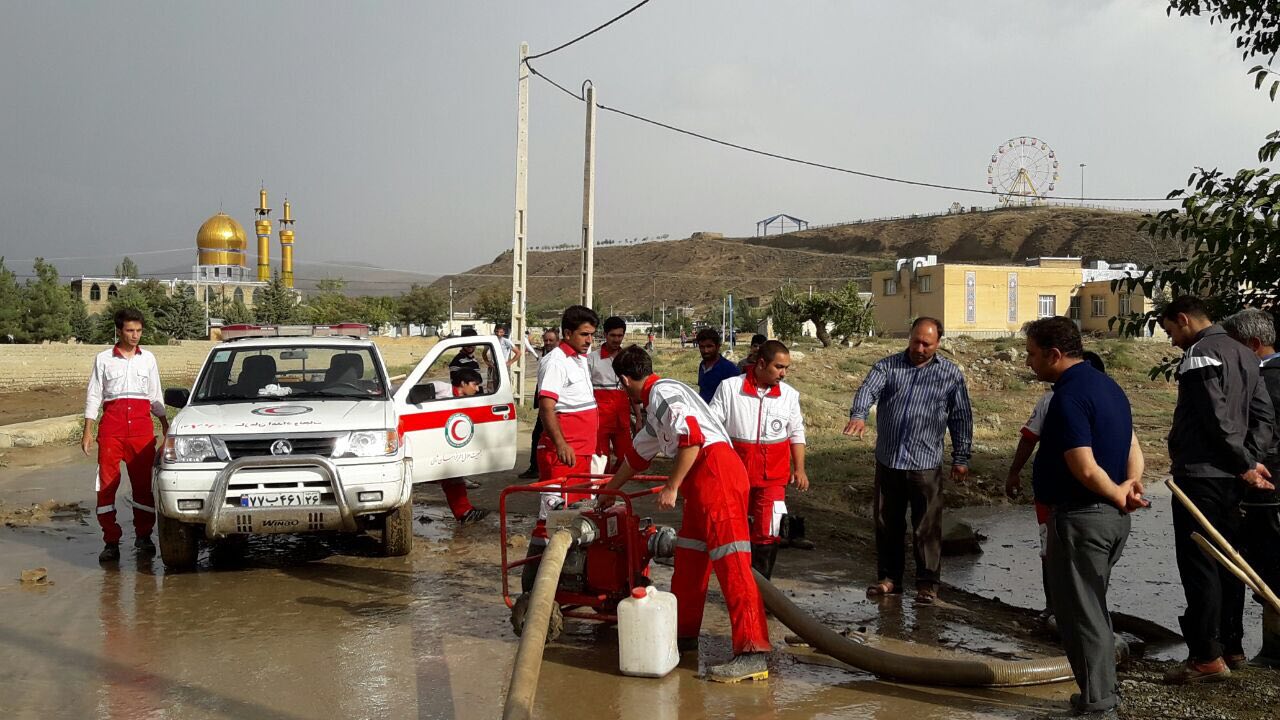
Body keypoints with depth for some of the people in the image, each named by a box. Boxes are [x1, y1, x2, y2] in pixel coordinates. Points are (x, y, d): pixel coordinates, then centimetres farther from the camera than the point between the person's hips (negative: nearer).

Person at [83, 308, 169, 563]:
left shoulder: (148, 359, 13)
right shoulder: (104, 359, 6)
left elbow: (155, 395, 19)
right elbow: (93, 396, 6)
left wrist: (165, 425, 16)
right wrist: (88, 432, 0)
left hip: (142, 425, 2)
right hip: (112, 425, -1)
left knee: (143, 481, 3)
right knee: (107, 483, -4)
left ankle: (143, 534, 14)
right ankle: (111, 541, 0)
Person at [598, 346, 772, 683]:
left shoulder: (663, 392, -4)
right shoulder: (654, 407, 28)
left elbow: (691, 438, -18)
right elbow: (637, 455, 43)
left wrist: (672, 488, -13)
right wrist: (609, 492, 54)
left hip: (716, 471, -10)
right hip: (701, 481, 10)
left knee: (731, 564, -16)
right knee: (688, 560, 17)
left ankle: (754, 653, -21)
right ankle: (683, 632, 29)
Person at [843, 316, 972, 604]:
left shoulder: (951, 374, 4)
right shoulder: (887, 366, 4)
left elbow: (961, 418, 7)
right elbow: (868, 389, -14)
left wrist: (961, 458, 5)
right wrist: (858, 416, -35)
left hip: (925, 464, -2)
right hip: (888, 461, 2)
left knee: (927, 528, 1)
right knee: (887, 524, 11)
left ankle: (927, 583, 13)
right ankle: (890, 578, 24)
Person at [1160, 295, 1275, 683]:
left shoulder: (1199, 354, -14)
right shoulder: (1243, 353, 15)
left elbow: (1217, 417, -20)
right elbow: (1263, 413, 12)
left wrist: (1245, 465, -13)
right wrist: (1252, 461, 3)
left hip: (1200, 475, -9)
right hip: (1230, 477, 9)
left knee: (1198, 564, -5)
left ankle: (1206, 657, -4)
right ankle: (1232, 647, 23)